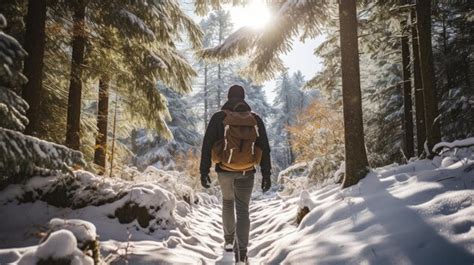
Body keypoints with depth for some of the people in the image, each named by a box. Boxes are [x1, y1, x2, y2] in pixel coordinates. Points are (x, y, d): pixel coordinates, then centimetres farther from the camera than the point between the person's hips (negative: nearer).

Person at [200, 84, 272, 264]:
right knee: (243, 210, 6)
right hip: (246, 172, 0)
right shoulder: (255, 119, 0)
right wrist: (266, 174, 6)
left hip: (224, 169, 0)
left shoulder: (219, 117, -5)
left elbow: (207, 146, -7)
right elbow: (265, 148, 1)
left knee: (227, 201, 25)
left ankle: (229, 241, 33)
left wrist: (204, 171, -2)